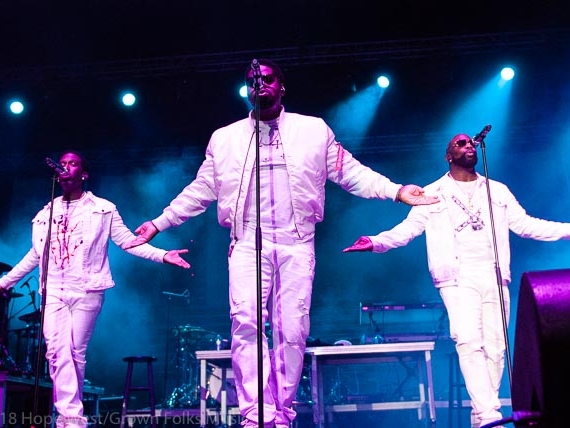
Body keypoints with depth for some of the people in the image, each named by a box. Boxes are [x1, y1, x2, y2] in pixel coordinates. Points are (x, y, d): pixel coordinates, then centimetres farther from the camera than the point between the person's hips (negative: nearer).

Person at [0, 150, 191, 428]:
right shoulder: (45, 213, 15)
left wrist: (163, 256, -12)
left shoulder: (103, 209, 4)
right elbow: (35, 254, 22)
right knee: (57, 352, -7)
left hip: (86, 291, -3)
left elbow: (128, 241, 0)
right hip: (52, 292, 3)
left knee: (76, 353, 0)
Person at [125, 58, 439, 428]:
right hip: (247, 244, 1)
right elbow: (200, 191, 19)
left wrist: (396, 190, -4)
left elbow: (350, 172, 9)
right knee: (245, 322, -17)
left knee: (292, 330, -2)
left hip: (296, 245, 0)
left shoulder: (314, 130, 12)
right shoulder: (224, 138, 15)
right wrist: (159, 223, 15)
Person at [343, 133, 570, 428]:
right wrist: (377, 242, -15)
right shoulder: (432, 193, 10)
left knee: (495, 346, 0)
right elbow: (409, 227, 2)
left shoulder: (498, 191, 18)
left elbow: (524, 224, 15)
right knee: (469, 342, -19)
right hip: (458, 278, -3)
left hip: (494, 276, 3)